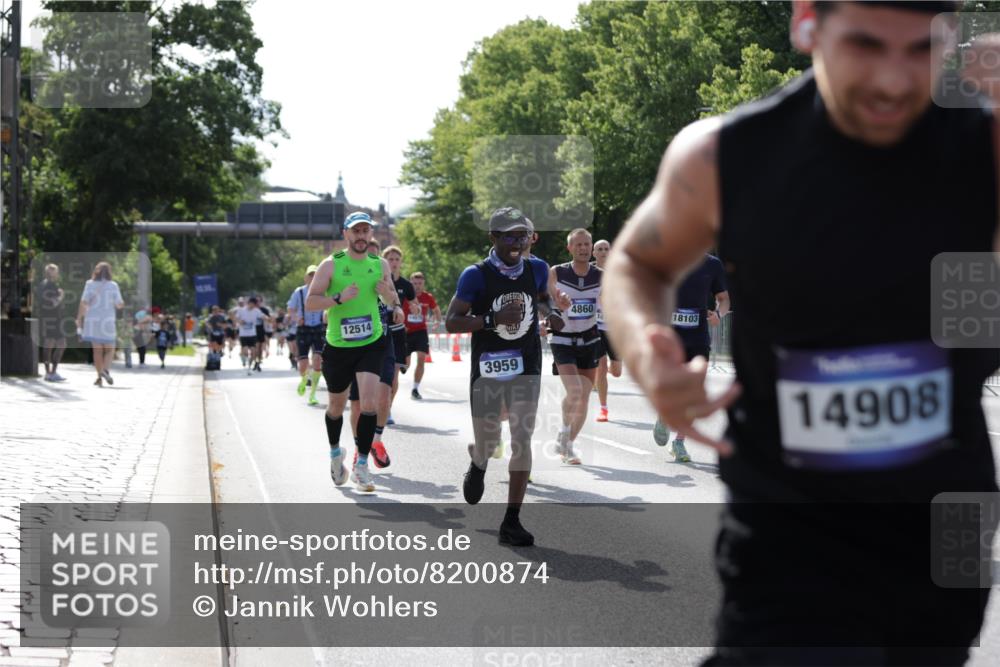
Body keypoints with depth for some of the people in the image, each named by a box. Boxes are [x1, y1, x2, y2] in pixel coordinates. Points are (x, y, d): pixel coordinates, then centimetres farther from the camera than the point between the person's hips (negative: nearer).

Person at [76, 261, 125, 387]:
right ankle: (106, 370, -16)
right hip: (107, 321, -1)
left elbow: (84, 302, -8)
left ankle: (100, 377, 7)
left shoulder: (90, 284, 0)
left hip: (92, 321, 1)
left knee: (97, 350, 11)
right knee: (109, 349, 10)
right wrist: (121, 304, 22)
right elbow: (119, 304, -1)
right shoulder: (113, 285, -2)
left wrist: (79, 318, -4)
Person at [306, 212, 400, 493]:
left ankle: (362, 465, -7)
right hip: (338, 346, -1)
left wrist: (389, 294, -7)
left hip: (371, 344, 1)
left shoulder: (381, 265, 3)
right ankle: (335, 453, 41)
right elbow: (309, 303, -9)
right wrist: (339, 298, -24)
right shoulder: (331, 265, -6)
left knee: (369, 402, -16)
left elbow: (393, 301, 16)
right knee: (336, 406, 14)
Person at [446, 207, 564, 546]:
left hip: (526, 368, 2)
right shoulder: (476, 275, -12)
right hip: (488, 368, -2)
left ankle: (511, 522, -2)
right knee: (488, 441, 9)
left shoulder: (536, 269, 2)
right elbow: (451, 322, -13)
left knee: (522, 440, -8)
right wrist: (493, 319, -26)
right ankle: (477, 466, 49)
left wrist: (548, 314, 1)